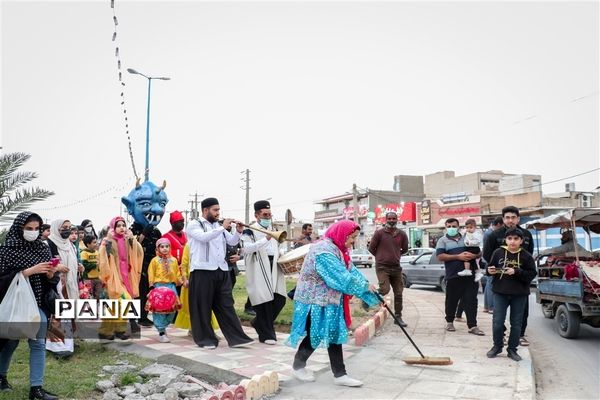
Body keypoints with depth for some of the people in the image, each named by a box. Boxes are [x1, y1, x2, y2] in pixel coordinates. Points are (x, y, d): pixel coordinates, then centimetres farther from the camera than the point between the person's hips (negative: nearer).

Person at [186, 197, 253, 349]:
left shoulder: (218, 226, 18)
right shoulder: (194, 225, -1)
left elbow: (232, 241, 14)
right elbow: (204, 237, -21)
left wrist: (238, 232, -4)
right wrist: (223, 227, -19)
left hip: (222, 271, 6)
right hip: (202, 271, -5)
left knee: (226, 305, 5)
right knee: (203, 306, 1)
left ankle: (236, 338, 6)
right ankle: (205, 339, 13)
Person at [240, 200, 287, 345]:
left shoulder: (272, 229, 18)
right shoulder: (250, 231, -4)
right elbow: (247, 248, -21)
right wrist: (266, 239, -31)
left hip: (274, 269, 7)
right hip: (258, 271, -6)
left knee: (280, 299, 3)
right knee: (264, 302, -4)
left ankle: (259, 323, 26)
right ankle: (266, 334, 11)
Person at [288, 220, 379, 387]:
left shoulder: (338, 250, 9)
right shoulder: (324, 250, -24)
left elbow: (352, 272, 6)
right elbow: (341, 278, -29)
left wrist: (374, 296, 0)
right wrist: (365, 286, -18)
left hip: (329, 301, 10)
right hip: (315, 301, -10)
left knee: (335, 336, 8)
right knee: (314, 336, 1)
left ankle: (340, 375, 14)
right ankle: (298, 366, 23)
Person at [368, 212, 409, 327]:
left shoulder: (402, 234, 3)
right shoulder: (379, 233, -8)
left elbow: (405, 249, 18)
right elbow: (371, 248, 0)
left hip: (396, 267, 4)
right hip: (382, 267, -4)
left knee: (398, 293, 7)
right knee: (385, 290, -19)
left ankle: (398, 317, 18)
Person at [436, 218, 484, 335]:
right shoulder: (442, 240, 4)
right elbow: (440, 256, -9)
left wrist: (474, 255, -11)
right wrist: (458, 257, -17)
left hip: (469, 275, 2)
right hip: (453, 277, -2)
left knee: (471, 301, 0)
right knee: (451, 301, 8)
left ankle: (472, 326, 4)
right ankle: (449, 322, 27)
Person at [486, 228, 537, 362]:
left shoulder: (526, 256, -3)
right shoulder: (498, 252, -1)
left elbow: (532, 274, -6)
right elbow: (490, 268, 7)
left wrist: (516, 272, -20)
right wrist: (490, 270, -15)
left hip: (519, 295, 0)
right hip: (500, 293, 0)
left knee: (516, 323, 9)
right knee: (497, 322, 2)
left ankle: (512, 349, 23)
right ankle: (497, 346, 22)